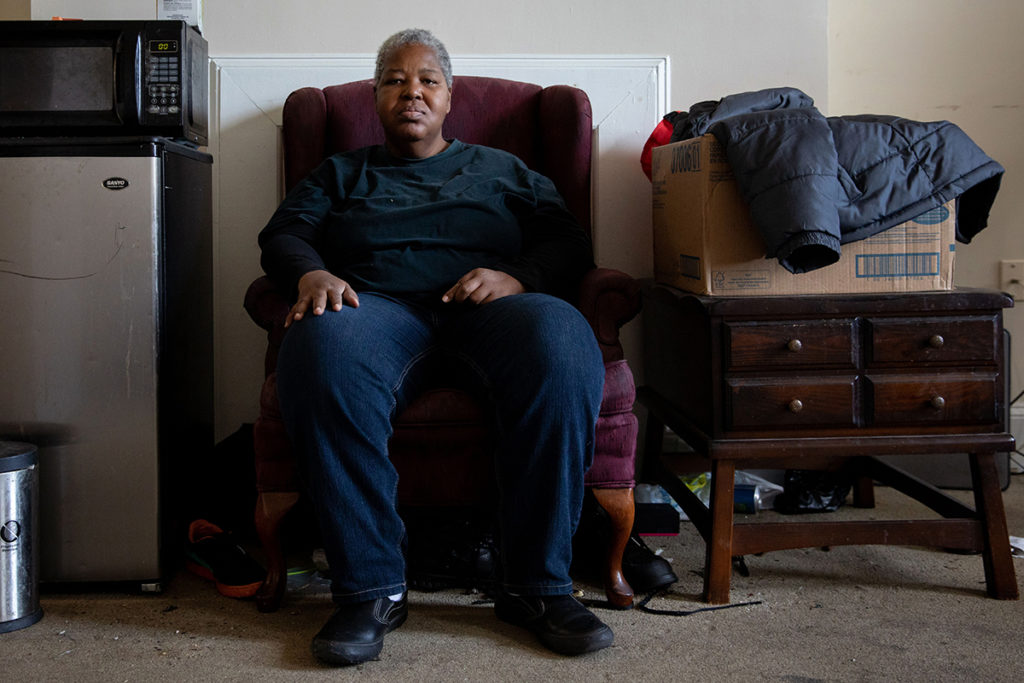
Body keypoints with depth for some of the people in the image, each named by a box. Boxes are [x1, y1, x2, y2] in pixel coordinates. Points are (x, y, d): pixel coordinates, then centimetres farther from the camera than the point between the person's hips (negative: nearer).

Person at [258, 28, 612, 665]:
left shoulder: (503, 170, 30)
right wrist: (311, 273, -10)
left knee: (562, 340, -37)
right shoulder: (342, 173, 31)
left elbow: (570, 242, 16)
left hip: (485, 305, 0)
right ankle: (371, 589, -32)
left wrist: (516, 277, -7)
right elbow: (284, 233, 16)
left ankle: (537, 584, -28)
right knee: (322, 348, -39)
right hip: (376, 303, 0)